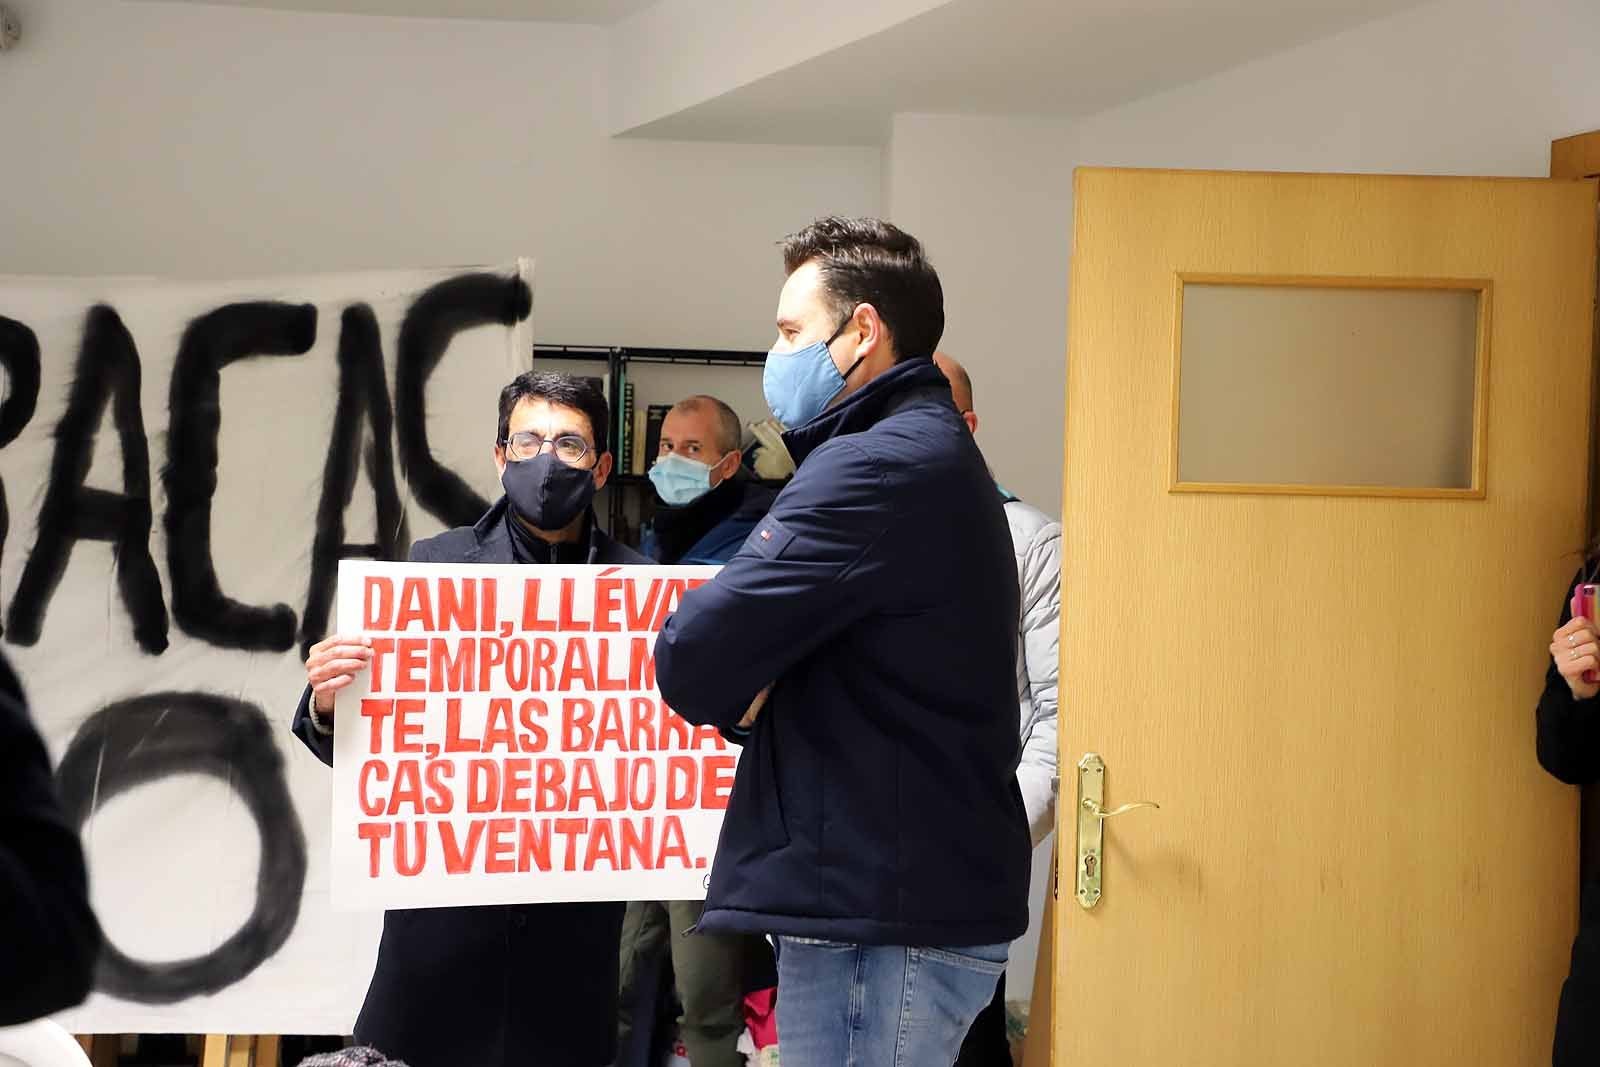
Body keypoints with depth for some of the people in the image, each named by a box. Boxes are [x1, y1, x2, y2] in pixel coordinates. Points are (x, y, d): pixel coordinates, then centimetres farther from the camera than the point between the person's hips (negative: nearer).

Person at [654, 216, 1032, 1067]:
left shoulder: (878, 468, -16)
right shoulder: (938, 460, 19)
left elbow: (693, 666, -19)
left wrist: (737, 691, 2)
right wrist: (750, 689, 0)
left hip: (882, 920, -10)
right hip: (927, 897, 10)